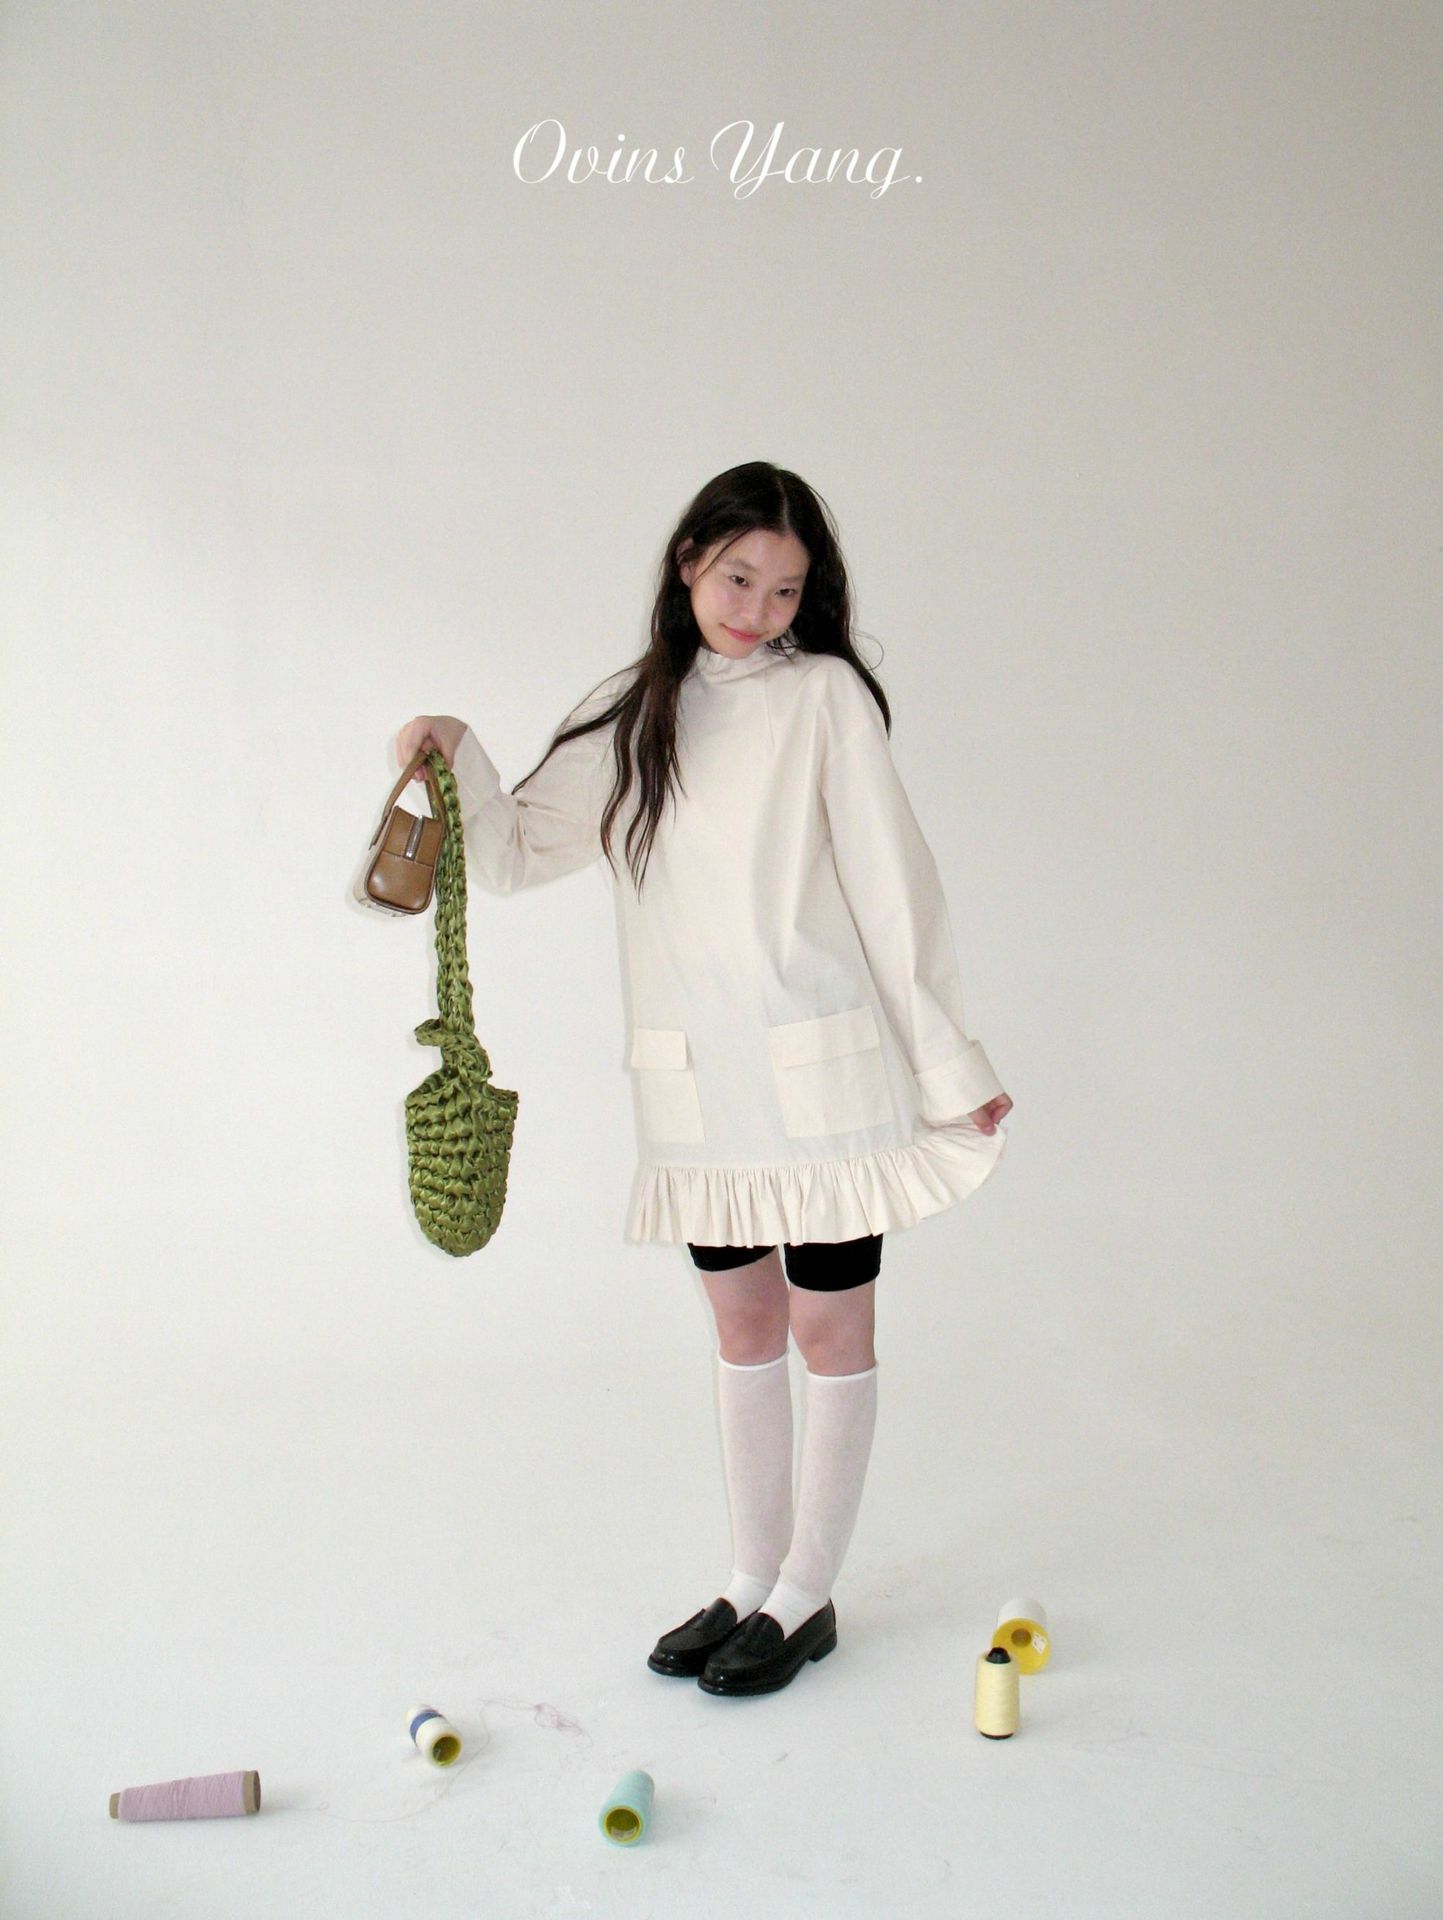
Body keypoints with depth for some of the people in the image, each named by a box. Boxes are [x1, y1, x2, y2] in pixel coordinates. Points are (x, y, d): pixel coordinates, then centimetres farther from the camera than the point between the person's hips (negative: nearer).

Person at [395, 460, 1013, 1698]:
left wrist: (949, 1063, -5)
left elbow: (892, 885, -6)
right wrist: (461, 760, -9)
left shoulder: (825, 696, -5)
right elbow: (516, 854, 10)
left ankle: (807, 1597, 22)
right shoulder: (634, 713, 9)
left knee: (829, 1327, 7)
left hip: (822, 1067, -5)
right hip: (695, 1082, 5)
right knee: (743, 1325, 16)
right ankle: (754, 1580, 30)